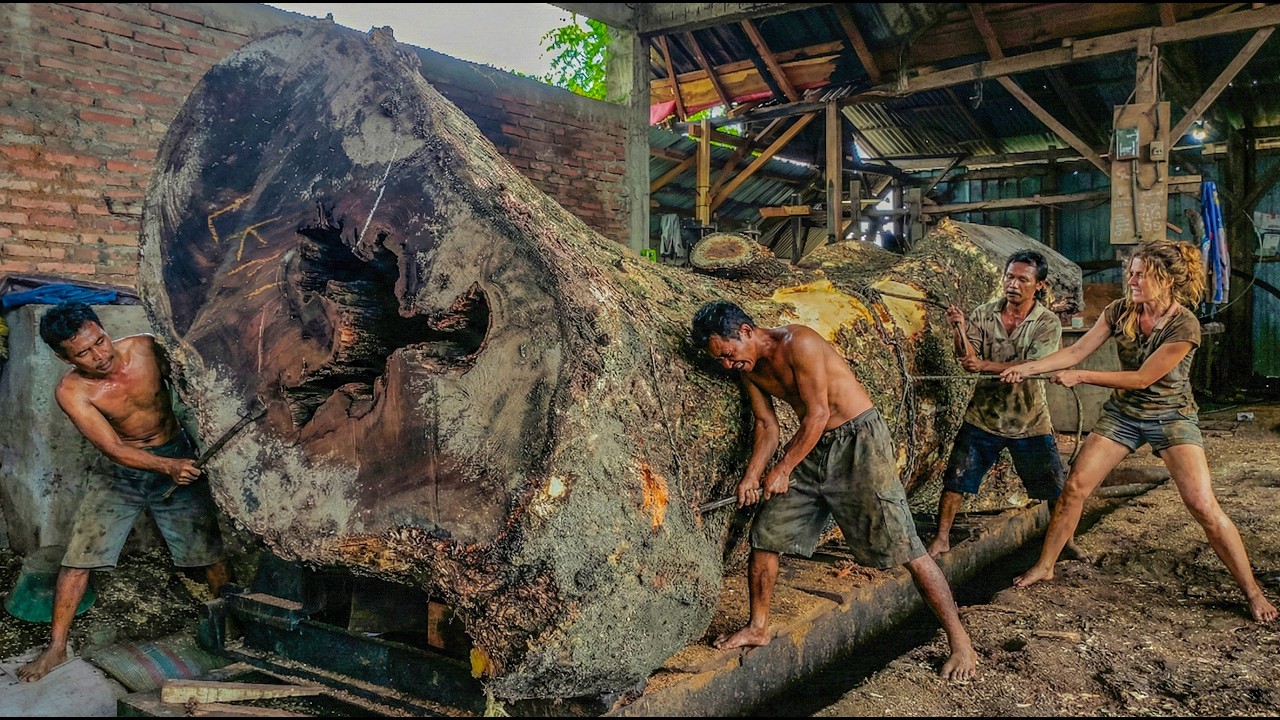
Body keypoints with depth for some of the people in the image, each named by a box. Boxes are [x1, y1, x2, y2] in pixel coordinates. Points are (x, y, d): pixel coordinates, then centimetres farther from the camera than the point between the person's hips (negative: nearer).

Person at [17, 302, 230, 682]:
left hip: (178, 458, 1)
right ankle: (57, 647, 15)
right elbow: (114, 449, -25)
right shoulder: (71, 391, -21)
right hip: (120, 470, 0)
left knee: (212, 550, 3)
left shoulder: (145, 347, -18)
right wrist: (168, 467, -41)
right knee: (78, 558, -2)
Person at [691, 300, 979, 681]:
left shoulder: (799, 343, -21)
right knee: (764, 536, 4)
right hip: (812, 448, 8)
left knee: (903, 547, -7)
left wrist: (782, 470, -14)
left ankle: (960, 643, 4)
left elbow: (817, 414, -20)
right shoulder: (749, 369, 4)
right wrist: (752, 476, -7)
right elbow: (767, 426, 8)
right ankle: (758, 627, 21)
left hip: (858, 442, -8)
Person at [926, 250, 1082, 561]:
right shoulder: (983, 314, -3)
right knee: (956, 479, 1)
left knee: (1055, 487, 8)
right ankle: (941, 539, 16)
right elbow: (967, 357, -12)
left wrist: (986, 366, -34)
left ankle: (1064, 541, 31)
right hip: (983, 416, 1)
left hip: (1030, 421, -1)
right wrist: (960, 329, -31)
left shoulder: (1048, 323, -9)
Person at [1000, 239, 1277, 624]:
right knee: (1075, 486, -1)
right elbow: (1076, 351, -5)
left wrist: (1079, 377, -21)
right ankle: (1044, 567, 14)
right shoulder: (1119, 311, -7)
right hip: (1122, 414, 4)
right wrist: (1027, 368, -15)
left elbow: (1142, 378, -22)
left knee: (1204, 506, -12)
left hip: (1171, 417, -4)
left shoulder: (1184, 325, -22)